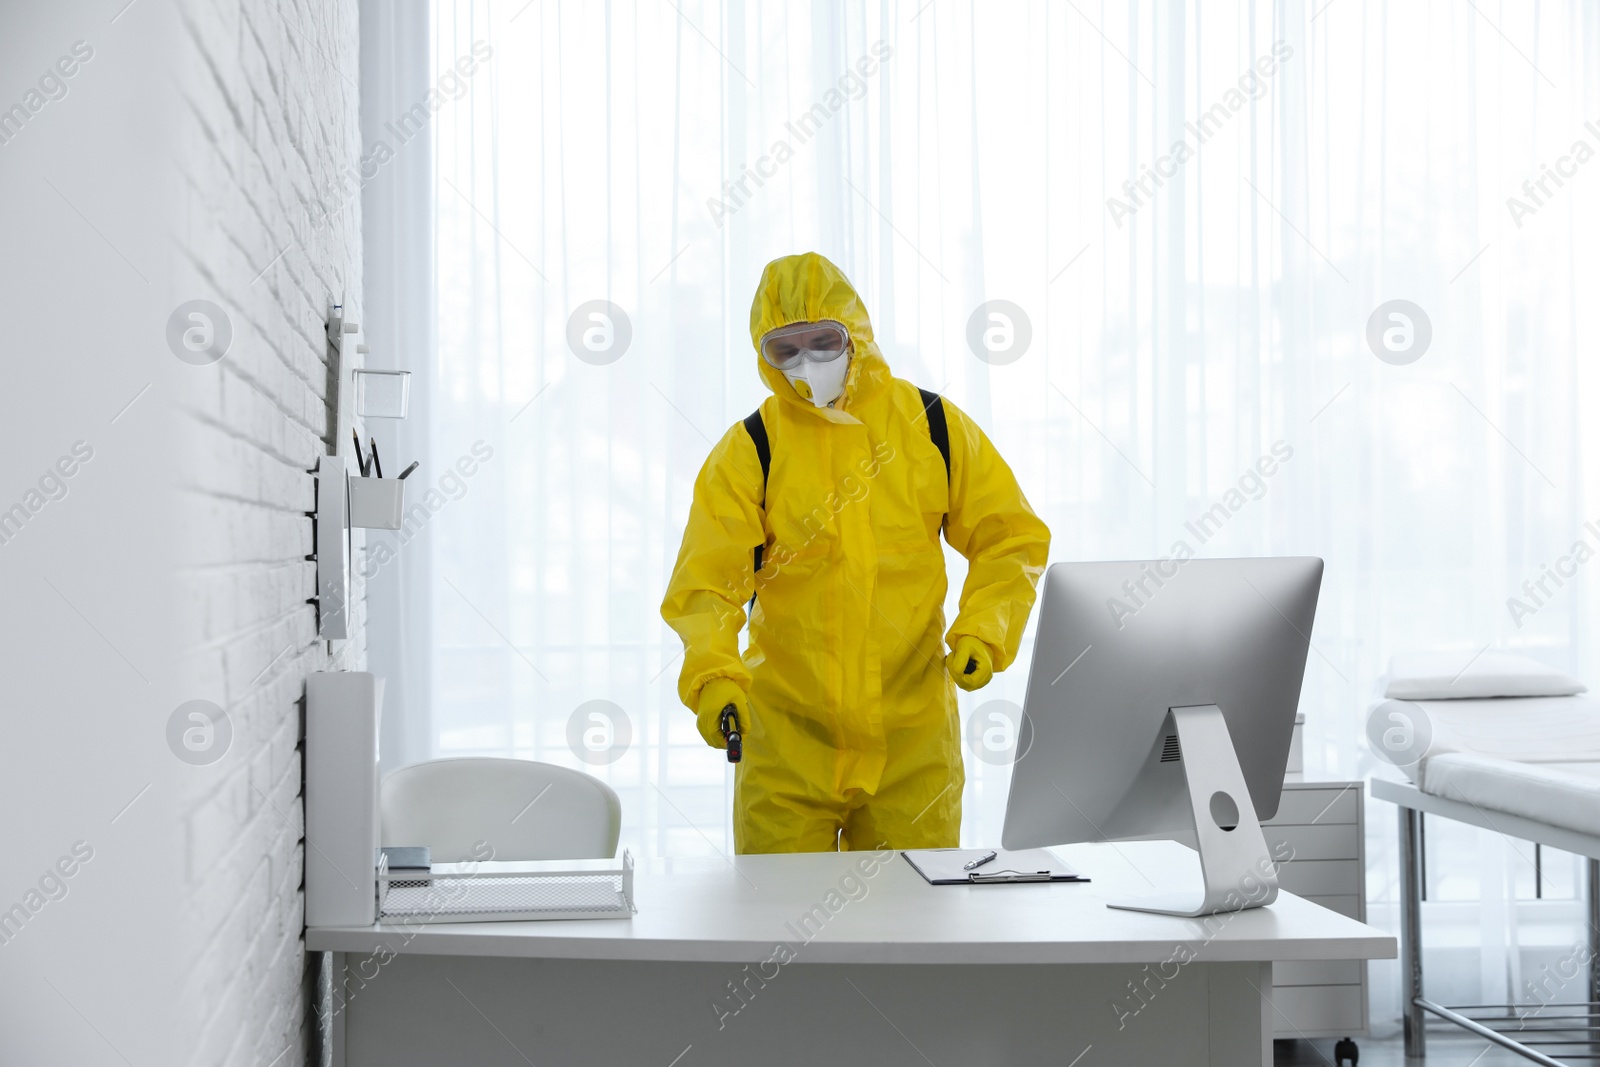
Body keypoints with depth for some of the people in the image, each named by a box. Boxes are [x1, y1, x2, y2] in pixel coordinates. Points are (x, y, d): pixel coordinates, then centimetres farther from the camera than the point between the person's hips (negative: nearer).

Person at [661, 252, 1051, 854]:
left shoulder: (933, 427, 2)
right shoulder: (749, 451, -3)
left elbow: (1011, 539, 8)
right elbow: (707, 581, -9)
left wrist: (982, 634, -7)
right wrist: (712, 677, -26)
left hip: (910, 736, 1)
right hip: (788, 739, -1)